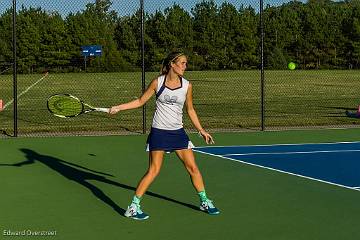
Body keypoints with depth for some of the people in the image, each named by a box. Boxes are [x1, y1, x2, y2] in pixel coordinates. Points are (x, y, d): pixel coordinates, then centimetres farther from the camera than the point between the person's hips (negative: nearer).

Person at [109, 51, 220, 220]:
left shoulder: (187, 85, 2)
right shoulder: (157, 82, -5)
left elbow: (190, 110, 13)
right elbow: (140, 101, 5)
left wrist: (201, 130, 14)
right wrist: (118, 107, -2)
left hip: (178, 132, 3)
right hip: (159, 132, -3)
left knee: (192, 167, 4)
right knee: (153, 170, -7)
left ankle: (204, 202, 22)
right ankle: (133, 207, -1)